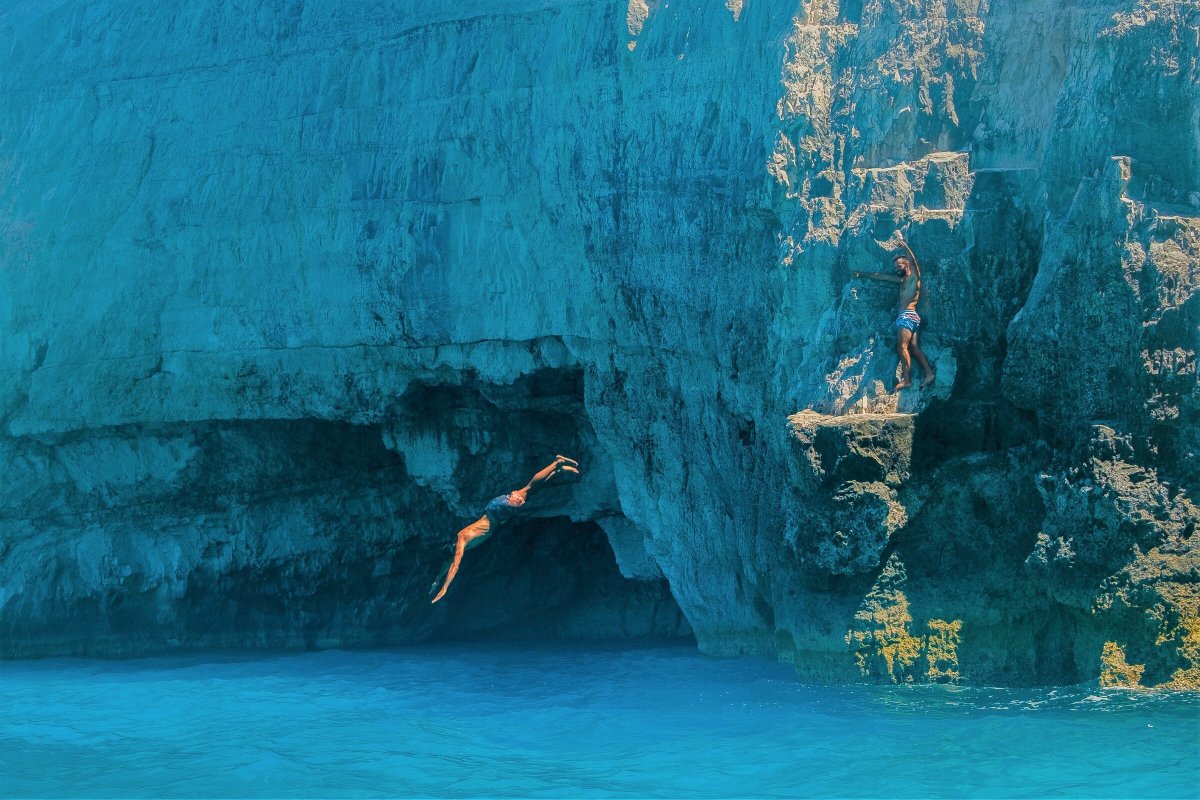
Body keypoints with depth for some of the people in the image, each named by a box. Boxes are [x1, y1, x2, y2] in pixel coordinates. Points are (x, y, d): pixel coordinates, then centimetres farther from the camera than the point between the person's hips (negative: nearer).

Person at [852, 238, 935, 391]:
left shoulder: (914, 277, 1)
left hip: (908, 316, -9)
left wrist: (906, 247, -36)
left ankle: (906, 379, -22)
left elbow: (913, 262, -20)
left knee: (902, 347, -16)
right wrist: (862, 274, 40)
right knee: (914, 348, 0)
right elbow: (882, 276, 34)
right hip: (907, 317, 9)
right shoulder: (903, 280, 26)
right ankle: (929, 373, -8)